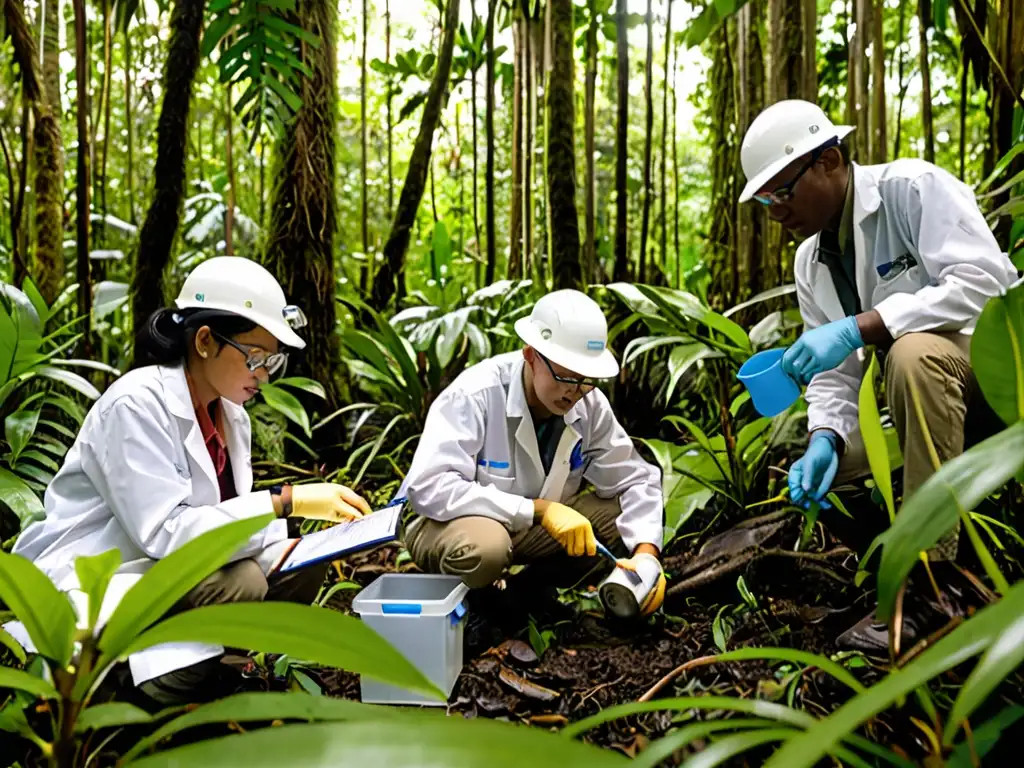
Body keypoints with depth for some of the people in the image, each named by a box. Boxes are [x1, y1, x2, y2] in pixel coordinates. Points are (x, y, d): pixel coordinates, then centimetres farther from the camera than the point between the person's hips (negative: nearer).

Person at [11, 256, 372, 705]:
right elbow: (163, 533, -27)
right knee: (240, 583, -28)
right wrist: (284, 502, -29)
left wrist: (289, 550, -15)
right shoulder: (137, 404, -21)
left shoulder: (230, 413, 4)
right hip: (91, 581, -8)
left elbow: (226, 512, 5)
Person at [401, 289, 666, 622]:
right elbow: (428, 487, -37)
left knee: (628, 518, -12)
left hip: (530, 528, 6)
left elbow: (635, 480, -5)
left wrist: (646, 553, -24)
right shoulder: (475, 394, -28)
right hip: (451, 522, -5)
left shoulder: (590, 404, -12)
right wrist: (540, 509, -38)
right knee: (483, 547, -39)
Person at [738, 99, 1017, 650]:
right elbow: (835, 373, 2)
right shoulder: (810, 263, 6)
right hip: (927, 395, 8)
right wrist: (825, 438, -18)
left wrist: (856, 327, -34)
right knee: (814, 476, -5)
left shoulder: (914, 187, -14)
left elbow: (981, 281, -28)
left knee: (913, 351, -38)